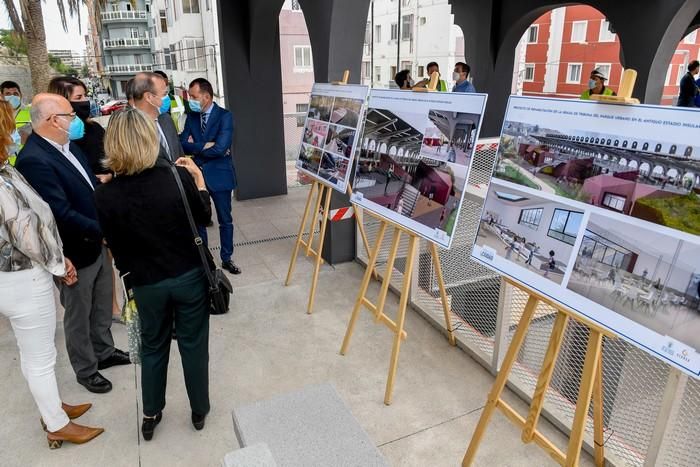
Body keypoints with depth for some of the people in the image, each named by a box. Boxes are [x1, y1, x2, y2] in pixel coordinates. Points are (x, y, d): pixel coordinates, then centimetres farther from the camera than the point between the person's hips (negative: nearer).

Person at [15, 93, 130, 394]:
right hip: (75, 253, -8)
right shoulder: (33, 160, -25)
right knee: (78, 315, 13)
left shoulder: (68, 144, 2)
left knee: (102, 306, 24)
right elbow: (62, 214, -28)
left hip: (96, 242, 8)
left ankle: (104, 352, 45)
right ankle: (85, 370, 33)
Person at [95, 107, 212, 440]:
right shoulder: (178, 176, -18)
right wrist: (198, 178, 8)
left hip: (147, 284, 1)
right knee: (193, 344, 16)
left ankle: (150, 415, 37)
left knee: (152, 347, 22)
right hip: (190, 276, -1)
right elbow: (204, 218, -1)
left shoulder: (105, 195, -15)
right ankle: (199, 411, 34)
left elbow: (116, 247, -4)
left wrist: (130, 274, 13)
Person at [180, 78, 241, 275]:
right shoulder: (191, 116, 4)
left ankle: (226, 259, 25)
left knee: (225, 220, 9)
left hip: (219, 174, -4)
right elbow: (183, 144, -5)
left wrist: (195, 147, -9)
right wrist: (206, 146, -17)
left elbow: (220, 148, -22)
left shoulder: (225, 116, -10)